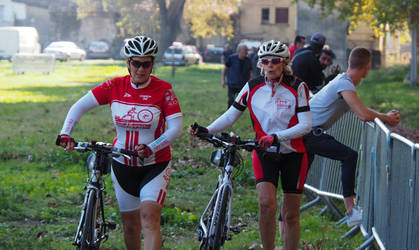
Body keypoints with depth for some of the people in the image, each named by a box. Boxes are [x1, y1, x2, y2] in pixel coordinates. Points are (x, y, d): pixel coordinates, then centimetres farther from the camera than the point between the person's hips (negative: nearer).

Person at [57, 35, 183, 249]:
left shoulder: (163, 89, -11)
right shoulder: (115, 86, -5)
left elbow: (176, 128, -15)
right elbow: (79, 107, -2)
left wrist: (150, 148, -28)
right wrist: (65, 134, -16)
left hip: (154, 165, -3)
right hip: (122, 165, 3)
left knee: (149, 218, -19)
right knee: (130, 224, 11)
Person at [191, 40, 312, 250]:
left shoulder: (297, 88, -10)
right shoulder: (253, 87, -4)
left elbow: (305, 125, -15)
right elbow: (231, 116, 1)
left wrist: (277, 136, -29)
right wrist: (206, 130, -15)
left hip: (292, 154, 0)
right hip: (264, 153, 1)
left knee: (291, 215, 4)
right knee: (266, 203, -22)